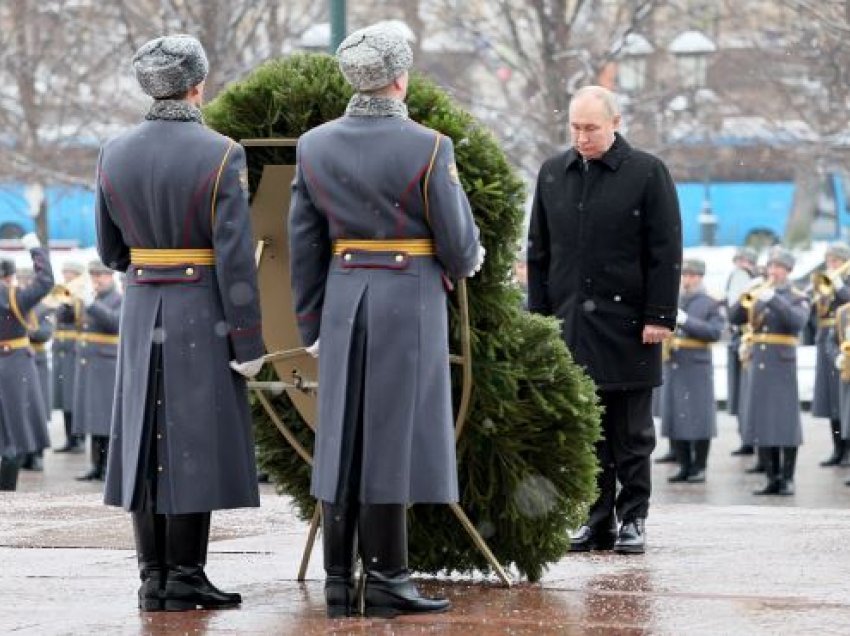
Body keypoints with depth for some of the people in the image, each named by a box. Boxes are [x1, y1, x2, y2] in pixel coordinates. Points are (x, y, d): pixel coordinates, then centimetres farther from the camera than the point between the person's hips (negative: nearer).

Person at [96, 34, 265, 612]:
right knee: (195, 444, -1)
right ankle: (185, 578, -2)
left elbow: (110, 250, 9)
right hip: (204, 315, -5)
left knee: (147, 442, 7)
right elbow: (235, 257, -15)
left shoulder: (115, 154, 2)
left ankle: (154, 579, 7)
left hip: (141, 311, 5)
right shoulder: (221, 155, -13)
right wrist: (249, 341, -11)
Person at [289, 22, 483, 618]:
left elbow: (305, 245, 7)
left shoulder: (314, 146, 3)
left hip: (343, 301, 5)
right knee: (394, 437, -1)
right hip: (410, 300, -4)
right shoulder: (427, 148, -11)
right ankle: (386, 580, 0)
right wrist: (465, 263, 18)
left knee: (342, 436, 8)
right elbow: (457, 239, -6)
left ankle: (339, 584, 8)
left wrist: (311, 324, 14)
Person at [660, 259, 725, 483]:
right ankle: (685, 466, 11)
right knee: (675, 418, 4)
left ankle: (699, 467, 2)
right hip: (673, 366, 4)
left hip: (698, 366, -4)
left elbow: (715, 332, -9)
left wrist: (685, 320, -16)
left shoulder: (710, 304, 2)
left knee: (698, 419, -4)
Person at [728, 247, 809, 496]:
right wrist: (746, 298, -14)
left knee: (785, 422, -5)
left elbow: (797, 321, -17)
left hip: (782, 365, -4)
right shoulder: (757, 294, 14)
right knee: (761, 422, 3)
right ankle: (772, 478, 9)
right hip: (756, 364, 4)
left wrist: (773, 299, -25)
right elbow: (734, 317, 4)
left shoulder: (797, 298, 3)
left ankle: (787, 478, 0)